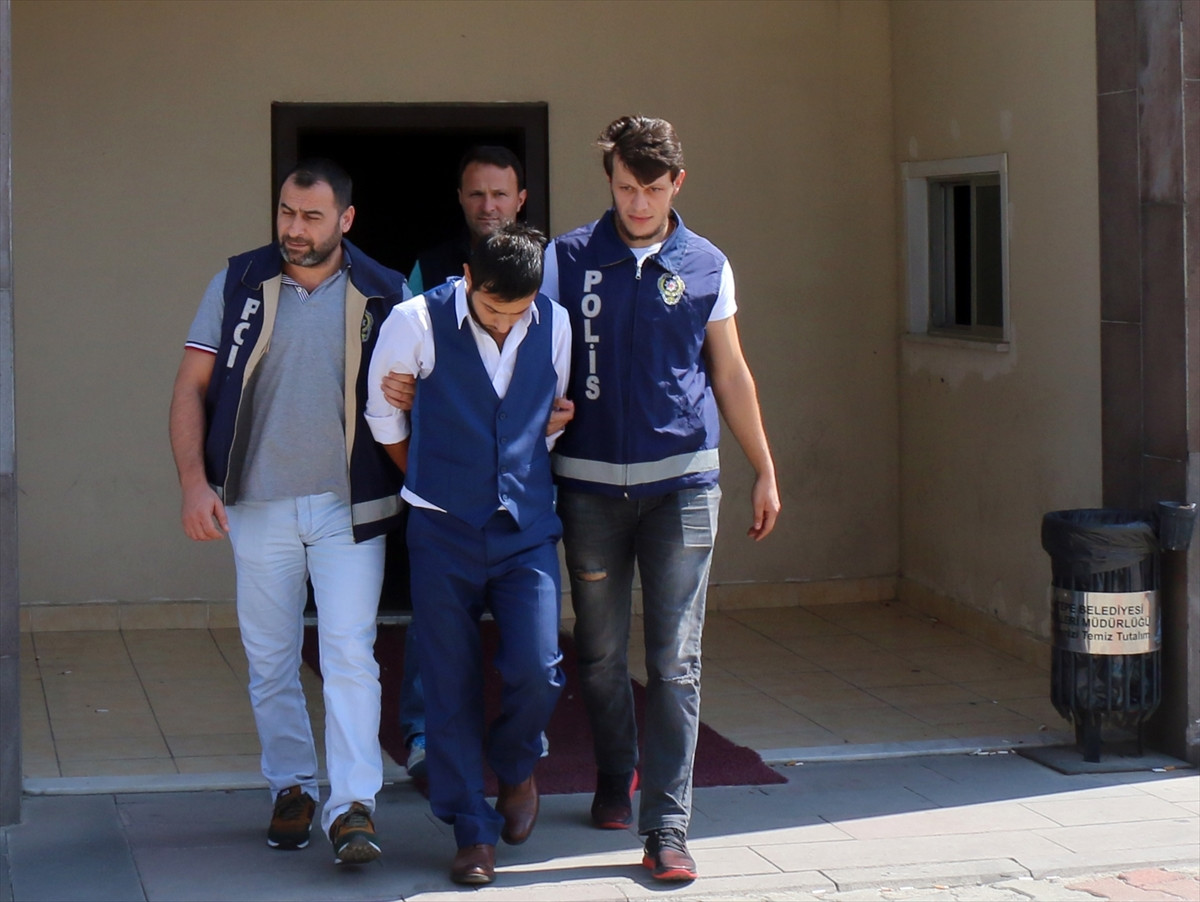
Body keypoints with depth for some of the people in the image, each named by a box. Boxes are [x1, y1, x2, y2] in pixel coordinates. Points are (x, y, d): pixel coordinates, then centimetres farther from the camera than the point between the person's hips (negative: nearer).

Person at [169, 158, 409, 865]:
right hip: (259, 506, 2)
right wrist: (194, 482, -8)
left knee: (351, 654, -9)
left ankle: (354, 806, -8)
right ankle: (292, 788, 23)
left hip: (351, 505, -2)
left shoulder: (385, 296, 0)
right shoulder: (238, 285, 2)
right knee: (270, 659, 9)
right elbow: (192, 387, 3)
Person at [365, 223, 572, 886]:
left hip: (527, 526, 2)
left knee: (536, 669, -10)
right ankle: (472, 830, 12)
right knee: (450, 684, 1)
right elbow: (383, 414, 5)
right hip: (444, 531, -1)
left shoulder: (555, 325, -1)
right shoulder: (416, 323, -11)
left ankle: (514, 767, 22)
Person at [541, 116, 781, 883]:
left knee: (676, 661, -6)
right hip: (591, 481, 0)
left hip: (681, 480, 0)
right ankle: (616, 775, 34)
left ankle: (668, 826, -4)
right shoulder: (570, 259, 3)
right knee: (601, 654, 10)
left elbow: (731, 374, 13)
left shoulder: (707, 267, 6)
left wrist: (766, 471, 14)